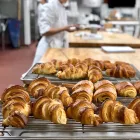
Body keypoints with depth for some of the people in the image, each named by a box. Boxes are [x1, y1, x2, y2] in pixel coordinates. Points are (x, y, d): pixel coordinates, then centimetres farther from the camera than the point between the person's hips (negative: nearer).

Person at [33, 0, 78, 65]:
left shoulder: (62, 8, 9)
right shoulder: (48, 7, -17)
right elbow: (44, 31, -23)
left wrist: (69, 27, 3)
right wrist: (64, 28, -23)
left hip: (59, 45, 9)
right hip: (49, 46, -8)